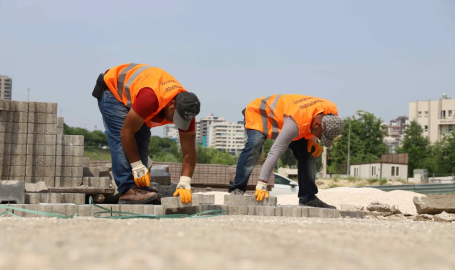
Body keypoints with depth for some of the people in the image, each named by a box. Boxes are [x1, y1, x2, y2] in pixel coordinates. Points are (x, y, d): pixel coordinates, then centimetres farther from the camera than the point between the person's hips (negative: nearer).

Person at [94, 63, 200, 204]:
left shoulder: (187, 109, -23)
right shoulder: (150, 98, -43)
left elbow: (189, 153, -17)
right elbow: (126, 132, -33)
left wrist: (184, 185, -28)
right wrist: (138, 167, -29)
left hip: (131, 94, 7)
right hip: (113, 90, -7)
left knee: (142, 141, -4)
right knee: (121, 140, -21)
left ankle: (140, 190, -4)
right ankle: (128, 190, -26)